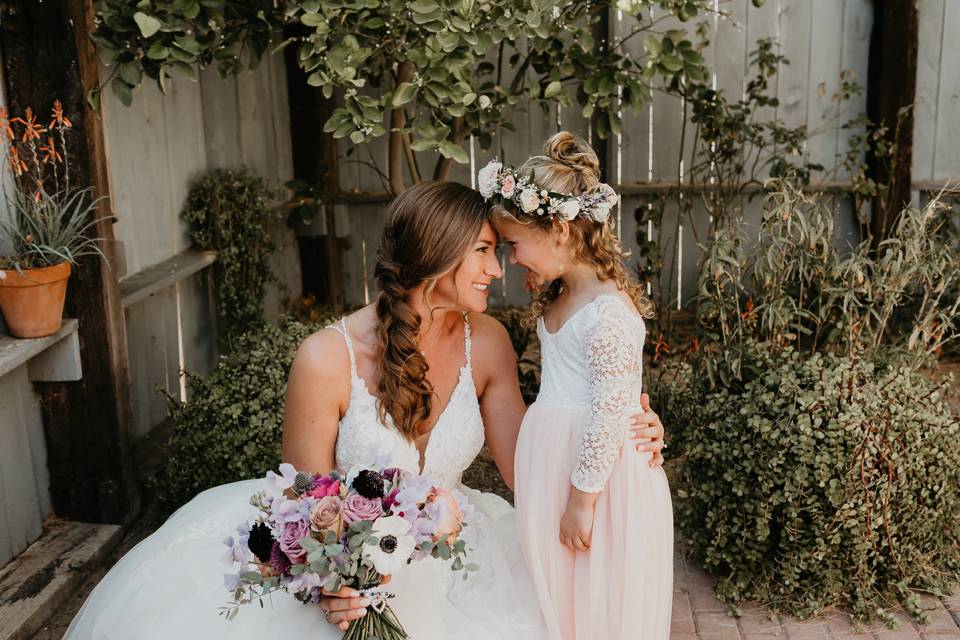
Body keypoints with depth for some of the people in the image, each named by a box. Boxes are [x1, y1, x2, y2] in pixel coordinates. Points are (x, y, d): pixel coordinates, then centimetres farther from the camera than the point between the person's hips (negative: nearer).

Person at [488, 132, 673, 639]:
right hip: (552, 466, 9)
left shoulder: (608, 311, -22)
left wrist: (582, 499, -17)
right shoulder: (559, 298, 7)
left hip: (596, 479, -9)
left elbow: (610, 414, -22)